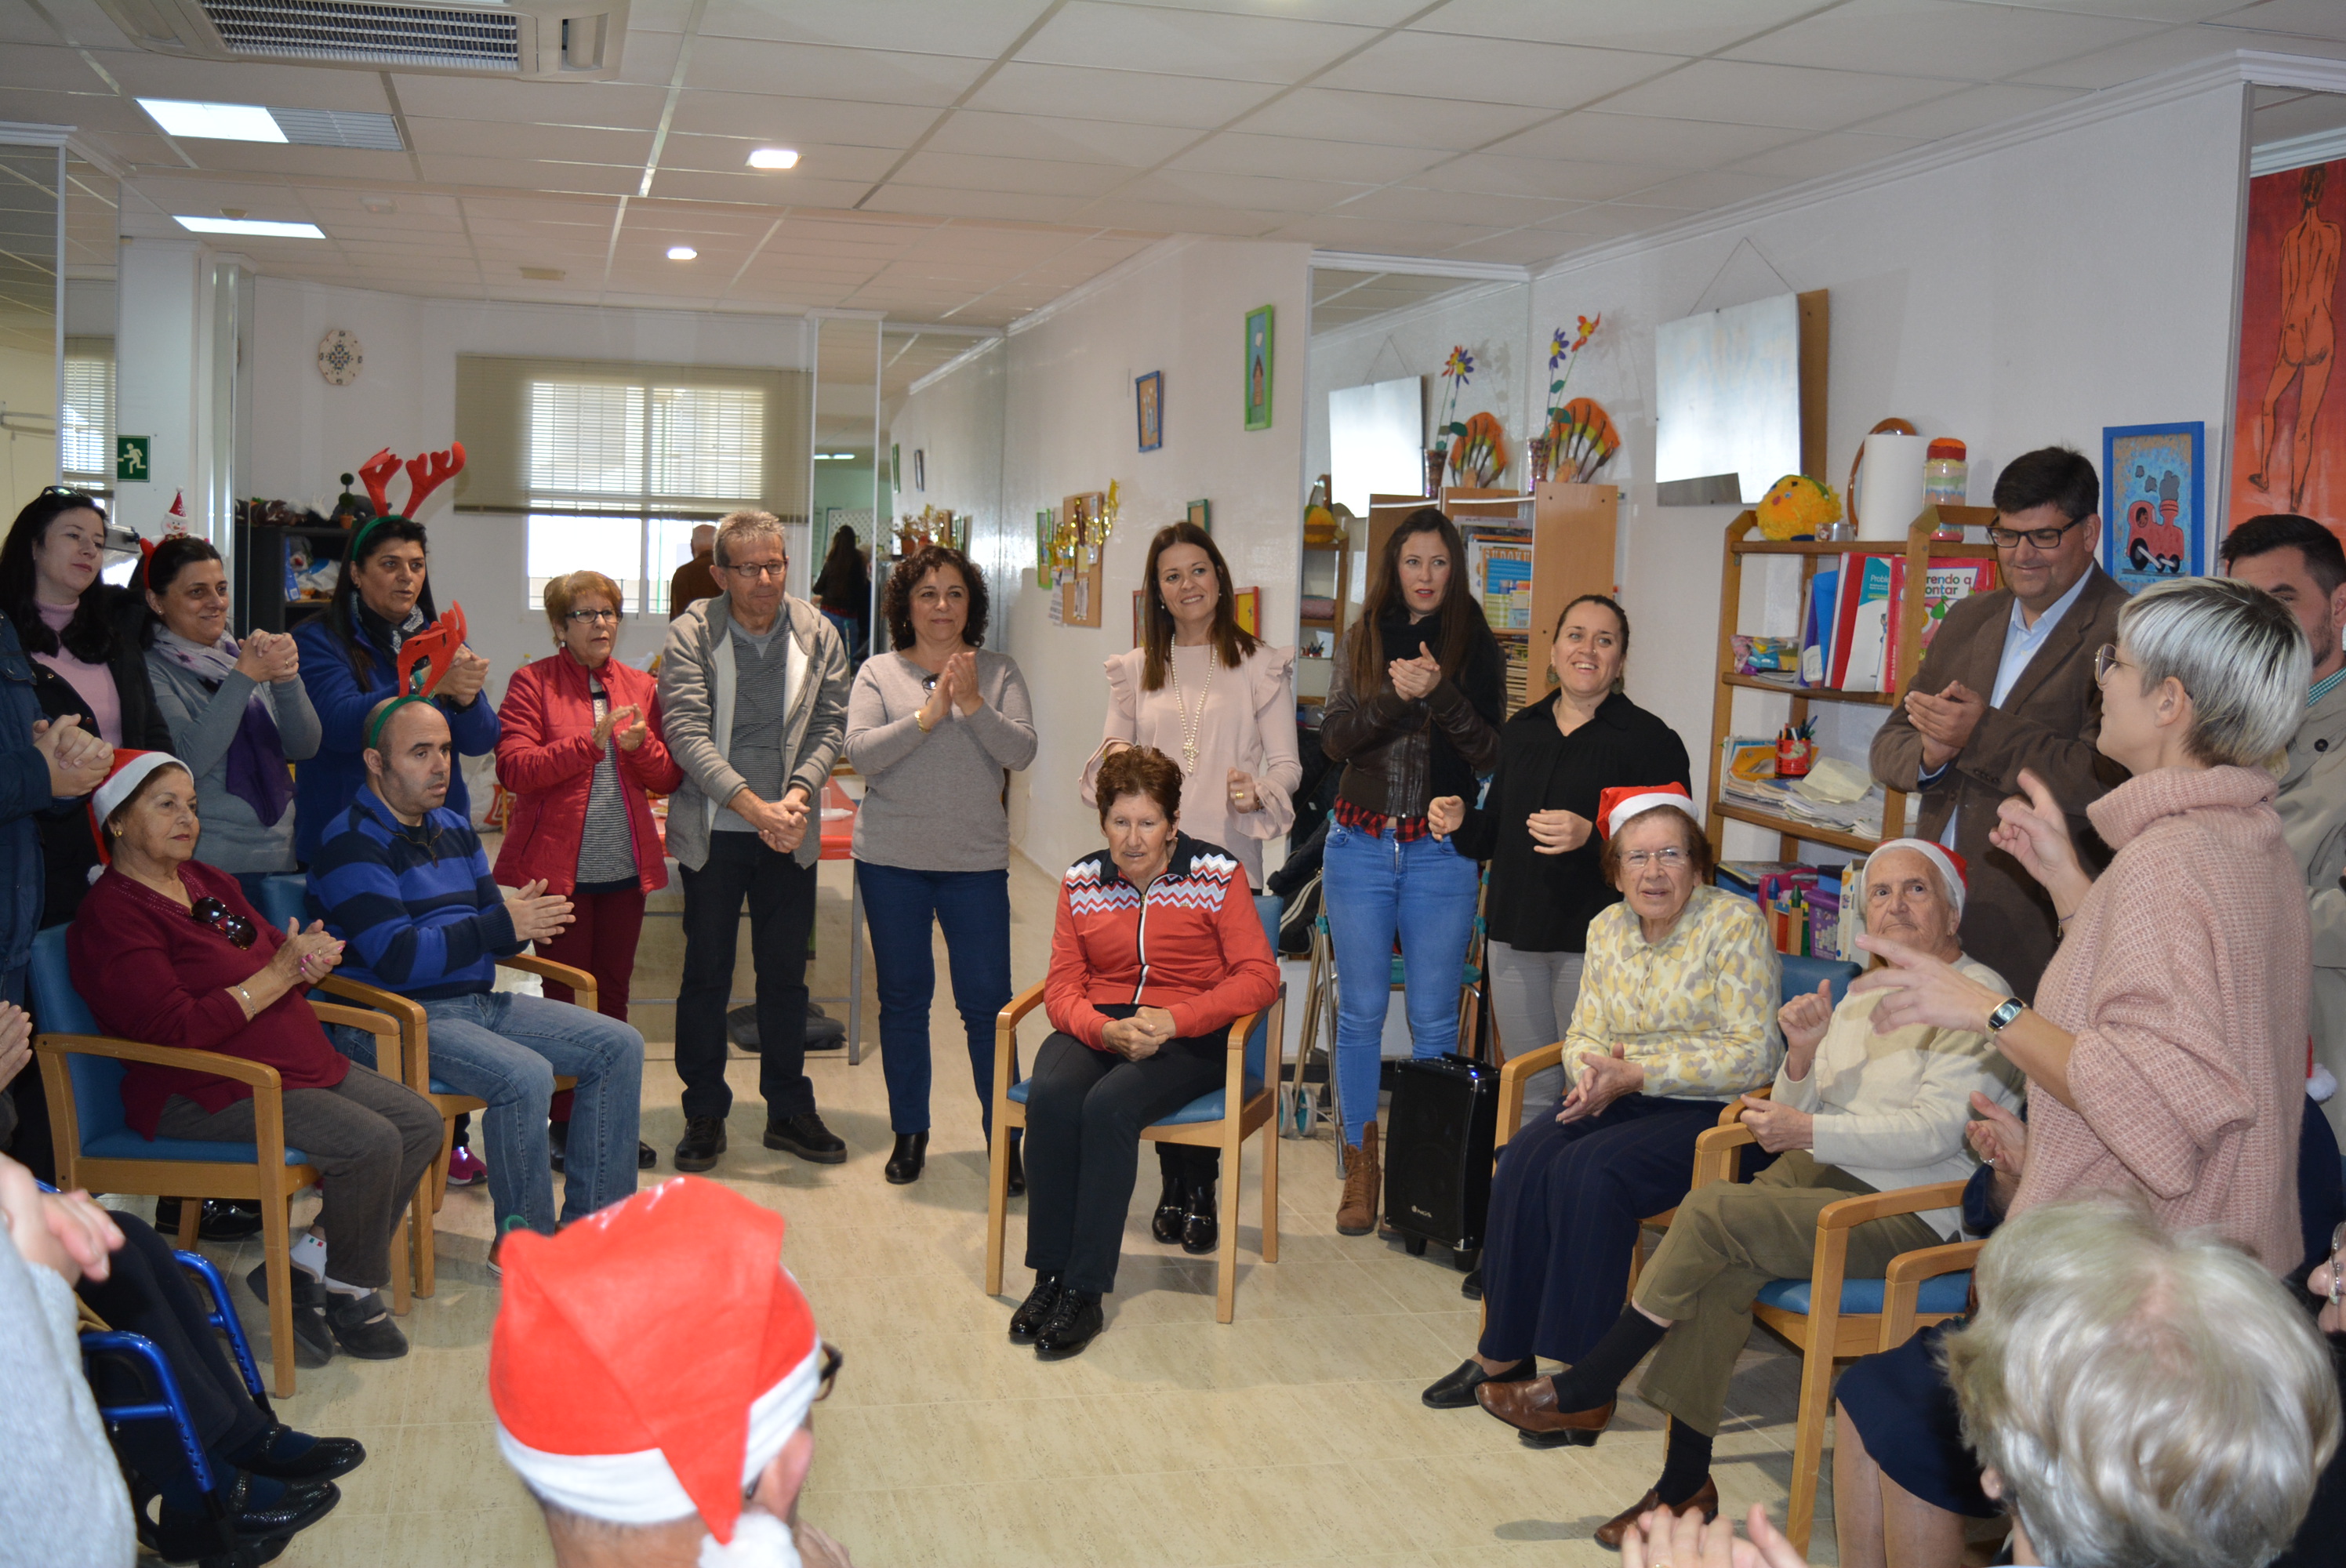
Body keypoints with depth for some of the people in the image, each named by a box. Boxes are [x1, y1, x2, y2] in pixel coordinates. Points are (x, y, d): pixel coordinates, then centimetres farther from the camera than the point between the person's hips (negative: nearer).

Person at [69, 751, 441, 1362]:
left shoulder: (208, 881, 15)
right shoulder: (112, 915, -13)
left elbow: (274, 949, 20)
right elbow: (174, 1029, -22)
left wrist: (312, 953, -7)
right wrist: (277, 975, -20)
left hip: (302, 1065, 10)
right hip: (201, 1094, -10)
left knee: (421, 1123, -2)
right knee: (370, 1144, -25)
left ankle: (300, 1269, 3)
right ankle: (353, 1300, -1)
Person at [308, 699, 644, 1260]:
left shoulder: (456, 831, 17)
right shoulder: (353, 843, -11)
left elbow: (490, 925, 16)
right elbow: (397, 958, -21)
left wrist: (525, 915, -9)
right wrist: (501, 925, -21)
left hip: (478, 1003, 9)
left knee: (620, 1046, -3)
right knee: (526, 1076, -32)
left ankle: (590, 1226, 0)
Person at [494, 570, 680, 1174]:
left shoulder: (640, 688, 11)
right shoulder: (532, 683, -1)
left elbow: (669, 778, 7)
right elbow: (514, 768, -13)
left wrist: (640, 744, -14)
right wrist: (591, 741, -22)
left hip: (625, 871, 4)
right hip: (558, 869, -4)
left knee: (613, 996, 10)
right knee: (564, 997, 2)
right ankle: (564, 1125, 12)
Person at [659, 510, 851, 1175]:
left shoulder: (818, 635, 3)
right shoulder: (690, 634, -7)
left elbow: (829, 727, 1)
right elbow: (688, 733, -15)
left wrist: (797, 795, -17)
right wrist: (753, 805, -23)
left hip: (790, 832, 3)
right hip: (712, 830, -2)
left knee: (786, 974, 10)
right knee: (706, 975, 6)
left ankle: (789, 1111, 22)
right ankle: (704, 1115, 18)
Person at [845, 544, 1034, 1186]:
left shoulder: (999, 672, 4)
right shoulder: (878, 673, 3)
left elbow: (1021, 751, -6)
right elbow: (860, 753, -9)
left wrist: (974, 705, -19)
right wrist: (927, 715, -18)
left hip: (976, 860, -1)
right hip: (892, 858, 1)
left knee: (987, 1000, 0)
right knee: (902, 997, 11)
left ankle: (1003, 1135, 12)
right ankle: (909, 1132, 24)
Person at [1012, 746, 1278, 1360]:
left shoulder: (1217, 875, -2)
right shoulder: (1081, 882, 9)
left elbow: (1259, 976, -7)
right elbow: (1062, 986, 7)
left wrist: (1171, 1020, -19)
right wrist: (1103, 1030, -16)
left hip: (1190, 1037, -3)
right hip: (1097, 1029, 3)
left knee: (1109, 1106, -32)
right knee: (1050, 1097, -30)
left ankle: (1085, 1293, -25)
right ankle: (1049, 1277, -20)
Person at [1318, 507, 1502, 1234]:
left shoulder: (1476, 648, 3)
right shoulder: (1361, 643, 7)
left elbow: (1487, 753, -5)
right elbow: (1334, 737, -4)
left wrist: (1440, 692, -20)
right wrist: (1396, 694, -20)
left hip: (1442, 853, -1)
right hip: (1361, 846, 1)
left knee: (1434, 1019, 2)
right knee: (1360, 1011, 5)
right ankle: (1361, 1167, 15)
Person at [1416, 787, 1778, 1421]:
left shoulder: (1736, 924, -11)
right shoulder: (1608, 928, 9)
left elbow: (1751, 1054, -16)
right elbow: (1584, 1034, 12)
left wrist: (1633, 1074, -20)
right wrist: (1593, 1073, -14)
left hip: (1715, 1111, -6)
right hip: (1627, 1100, 6)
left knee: (1590, 1172, -29)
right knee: (1525, 1159, -20)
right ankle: (1505, 1353, -10)